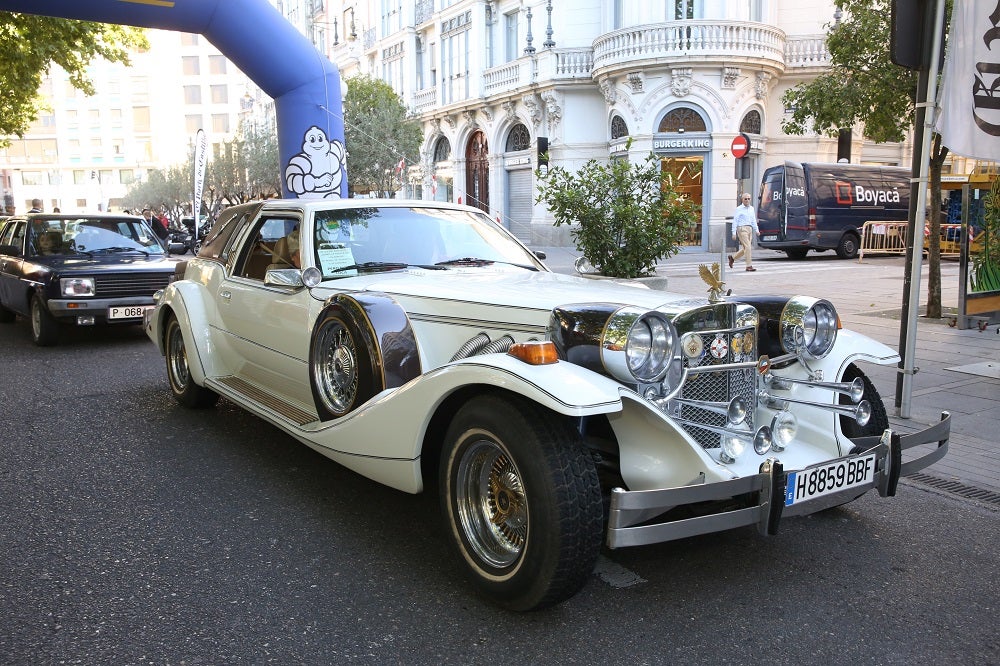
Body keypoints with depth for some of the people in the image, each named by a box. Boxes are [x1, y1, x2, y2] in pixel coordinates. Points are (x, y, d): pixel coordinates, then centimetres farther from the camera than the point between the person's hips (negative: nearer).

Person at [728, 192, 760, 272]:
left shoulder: (751, 208, 15)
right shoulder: (739, 209, -2)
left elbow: (754, 221, 18)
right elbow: (735, 221, -5)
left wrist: (756, 230, 7)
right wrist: (734, 232, -12)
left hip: (750, 229, 7)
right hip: (742, 229, -7)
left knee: (745, 249, 8)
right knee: (748, 247, -14)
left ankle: (732, 257, 28)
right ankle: (749, 266, -12)